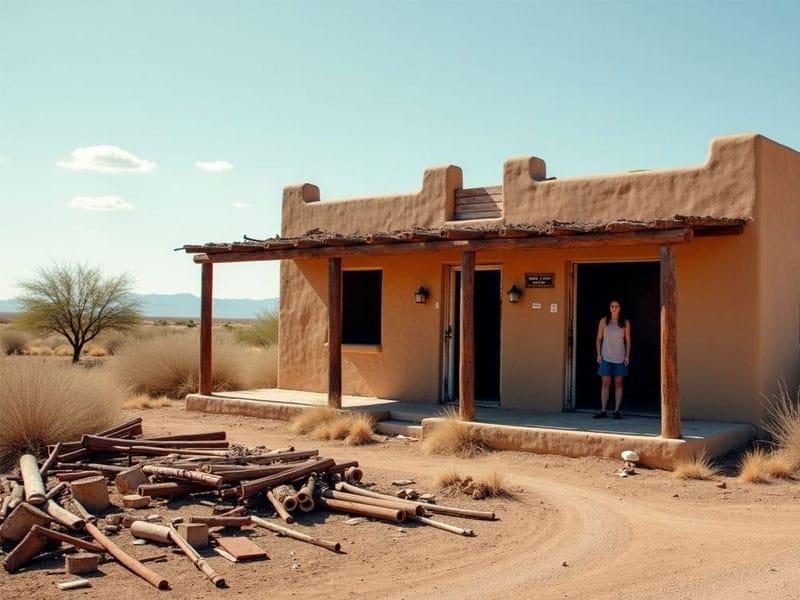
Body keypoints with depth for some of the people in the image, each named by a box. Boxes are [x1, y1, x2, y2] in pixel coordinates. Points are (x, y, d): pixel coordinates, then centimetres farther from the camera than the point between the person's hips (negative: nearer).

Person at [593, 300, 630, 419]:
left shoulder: (625, 323, 3)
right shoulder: (603, 321, 3)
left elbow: (628, 340, 4)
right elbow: (599, 338, 5)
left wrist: (627, 356, -3)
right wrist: (598, 354, -2)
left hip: (620, 357, 0)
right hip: (606, 357, 0)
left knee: (618, 383, 3)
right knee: (605, 383, -1)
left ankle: (617, 411, 6)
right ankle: (603, 411, 1)